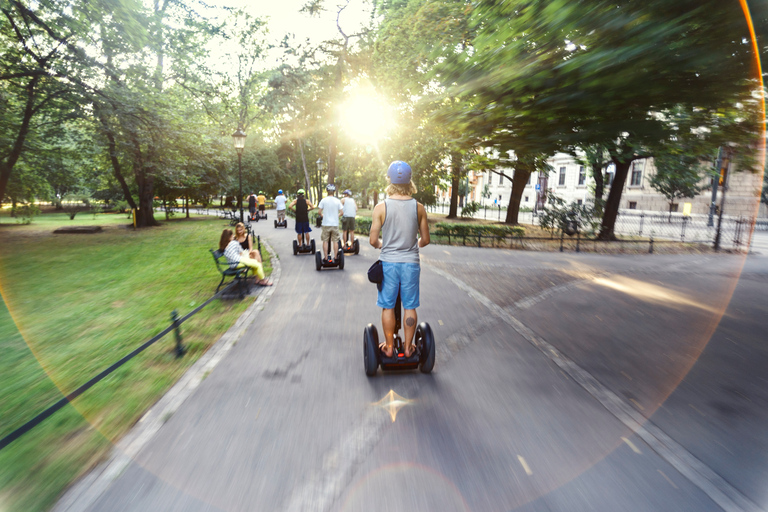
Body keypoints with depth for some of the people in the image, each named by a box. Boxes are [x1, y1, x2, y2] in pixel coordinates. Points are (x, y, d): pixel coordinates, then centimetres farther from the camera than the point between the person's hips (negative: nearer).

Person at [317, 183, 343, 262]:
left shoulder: (324, 200, -4)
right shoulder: (337, 201, -1)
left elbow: (319, 211, -6)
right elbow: (341, 212, -1)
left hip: (326, 224, -1)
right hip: (335, 224, 1)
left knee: (325, 241, 6)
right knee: (335, 241, 8)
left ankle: (326, 257, 8)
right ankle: (335, 257, 13)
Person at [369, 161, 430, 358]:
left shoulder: (381, 207, -9)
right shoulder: (419, 207, -3)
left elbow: (373, 240, -7)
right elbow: (425, 240, 3)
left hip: (388, 262, -1)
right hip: (411, 262, 1)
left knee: (388, 307, 11)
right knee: (410, 307, 12)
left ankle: (389, 347, 23)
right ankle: (408, 347, 24)